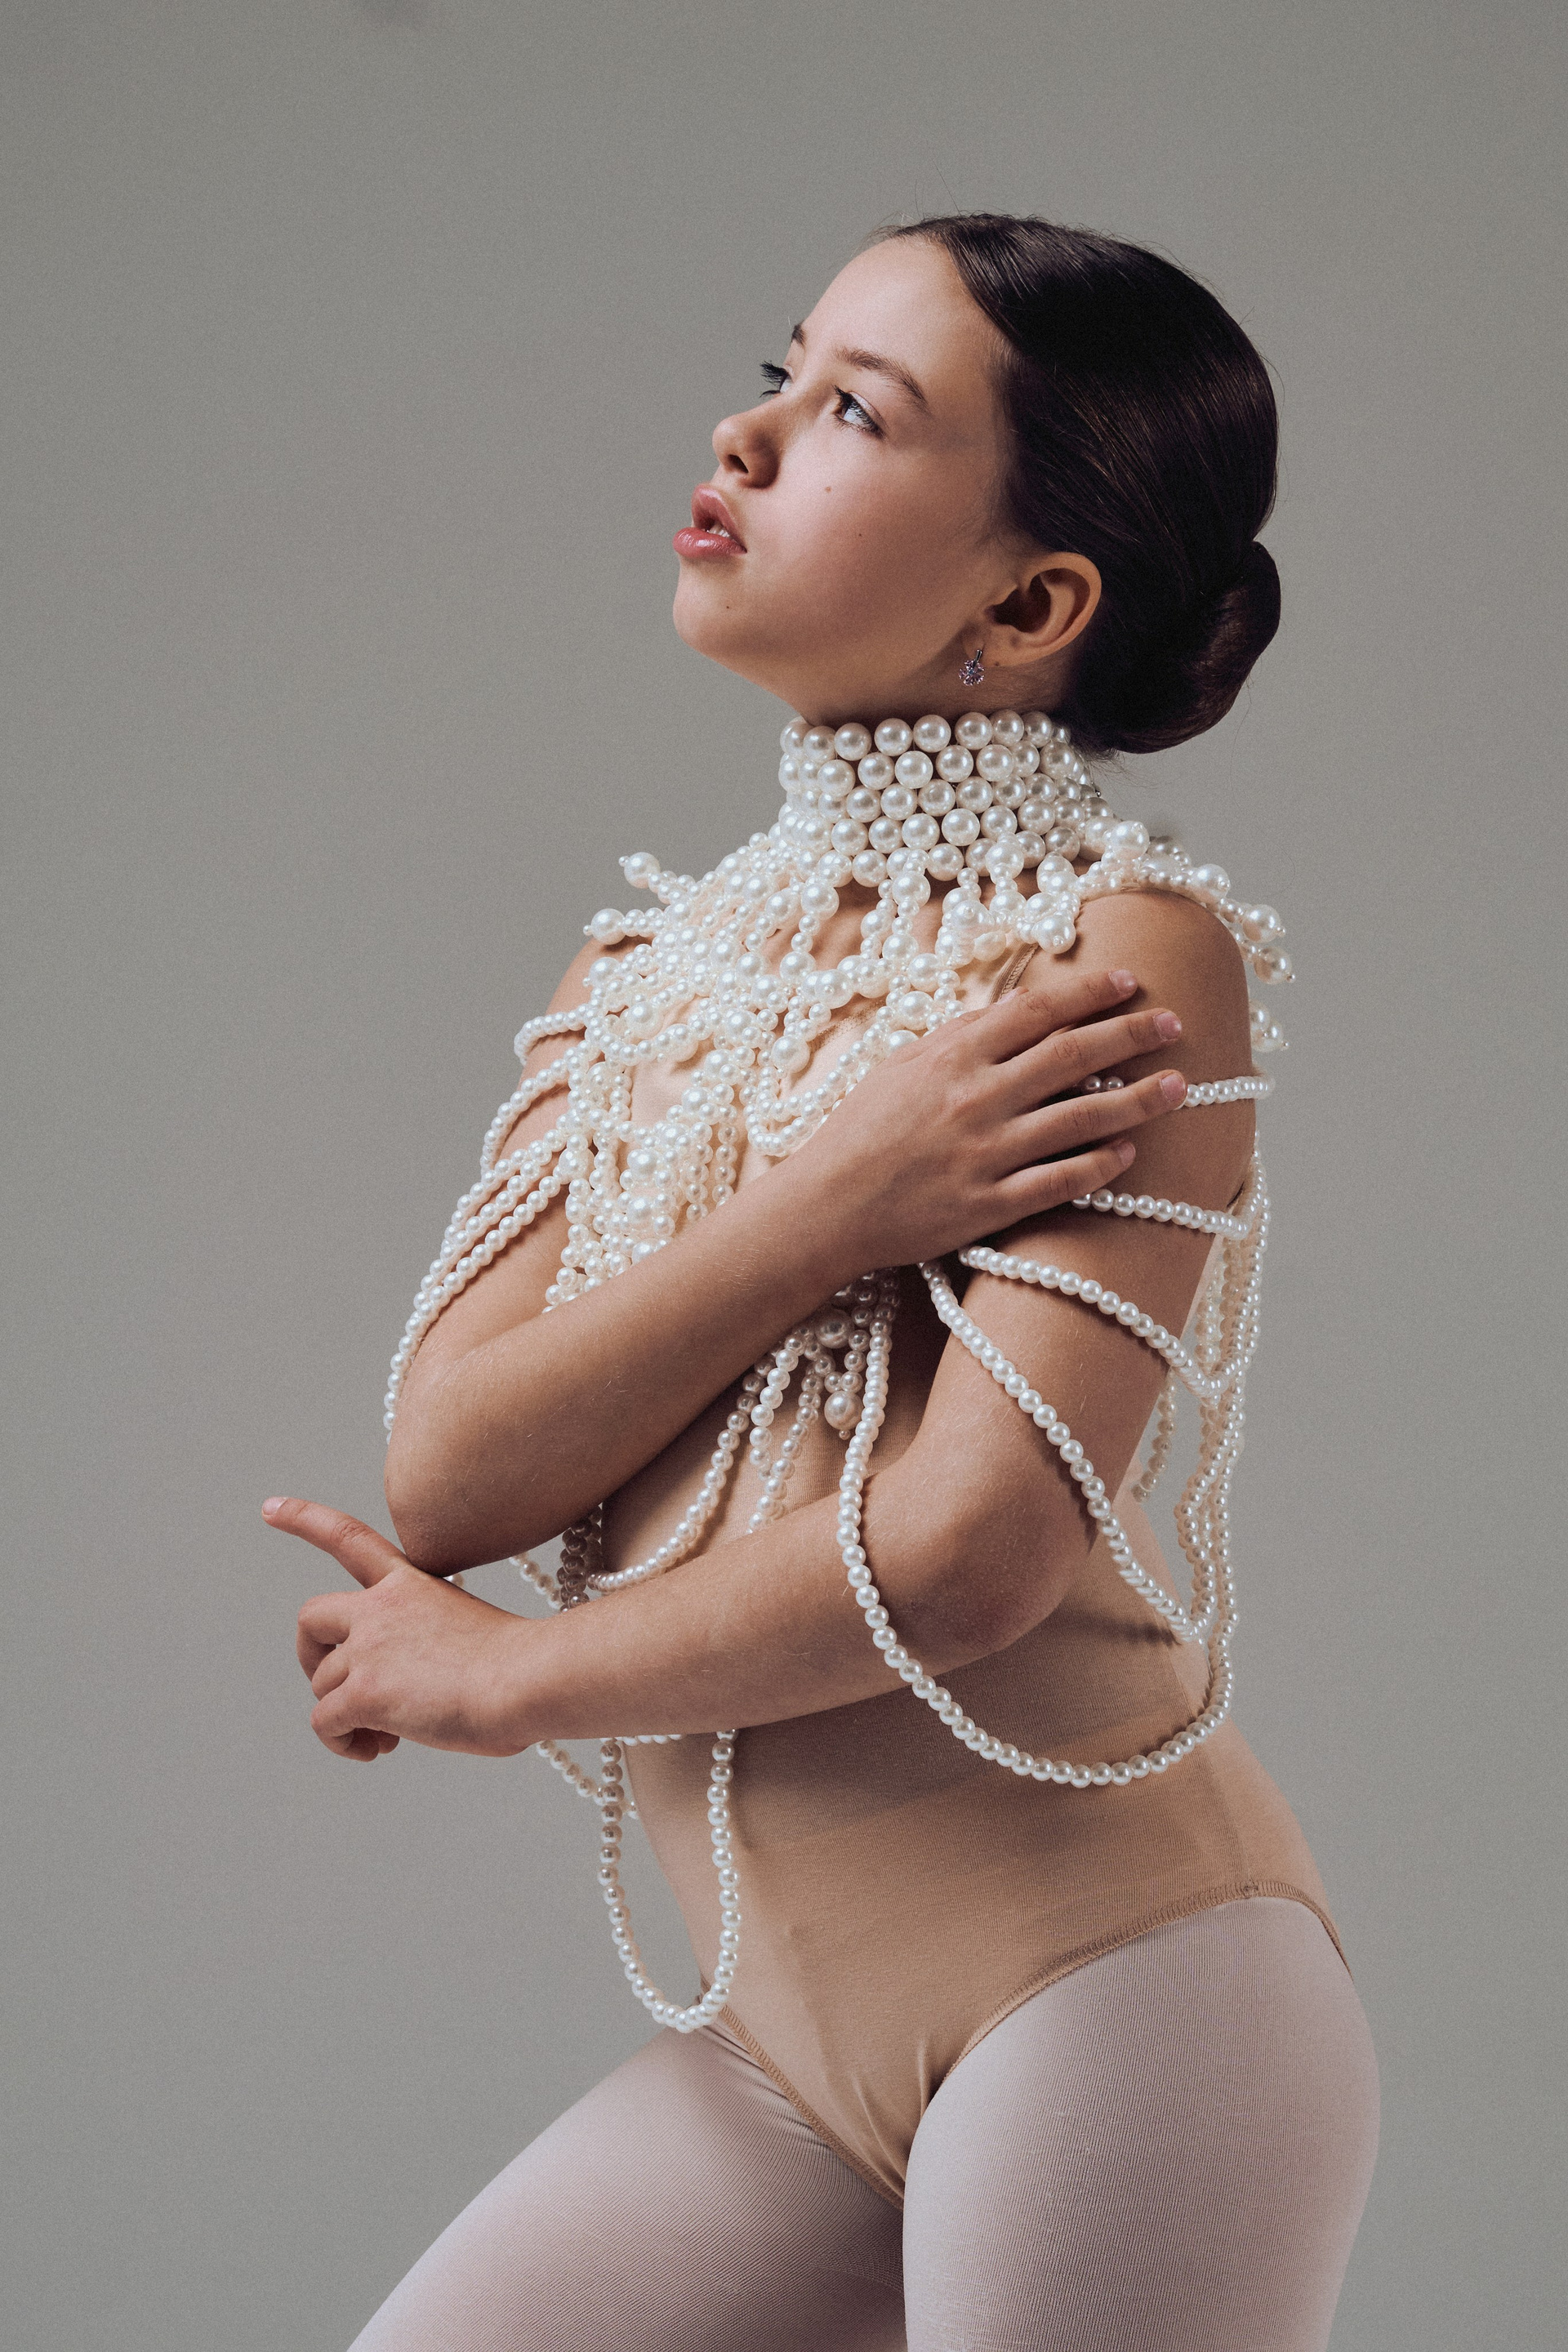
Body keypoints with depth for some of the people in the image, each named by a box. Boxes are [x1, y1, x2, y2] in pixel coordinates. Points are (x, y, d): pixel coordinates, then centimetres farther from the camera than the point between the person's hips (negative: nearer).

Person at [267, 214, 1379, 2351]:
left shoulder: (1125, 954, -9)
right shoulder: (646, 974, 11)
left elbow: (971, 1549, -18)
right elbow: (446, 1468, -1)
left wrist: (500, 1678, -4)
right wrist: (835, 1204, -16)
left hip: (1107, 1988, -6)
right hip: (788, 2038, 6)